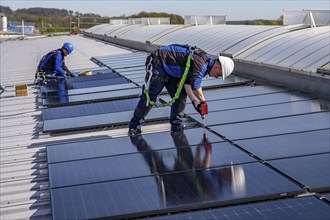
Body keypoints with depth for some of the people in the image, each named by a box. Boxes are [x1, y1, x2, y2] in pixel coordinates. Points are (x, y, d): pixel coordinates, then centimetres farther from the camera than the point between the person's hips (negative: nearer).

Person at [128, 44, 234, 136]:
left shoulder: (205, 63, 6)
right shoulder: (201, 63, -26)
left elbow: (187, 82, 4)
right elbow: (195, 86, -33)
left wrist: (194, 101, -5)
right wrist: (203, 101, -16)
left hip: (169, 68, 10)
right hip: (157, 64, -10)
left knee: (180, 96, 4)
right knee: (150, 96, -8)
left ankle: (176, 124, 12)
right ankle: (135, 125, 3)